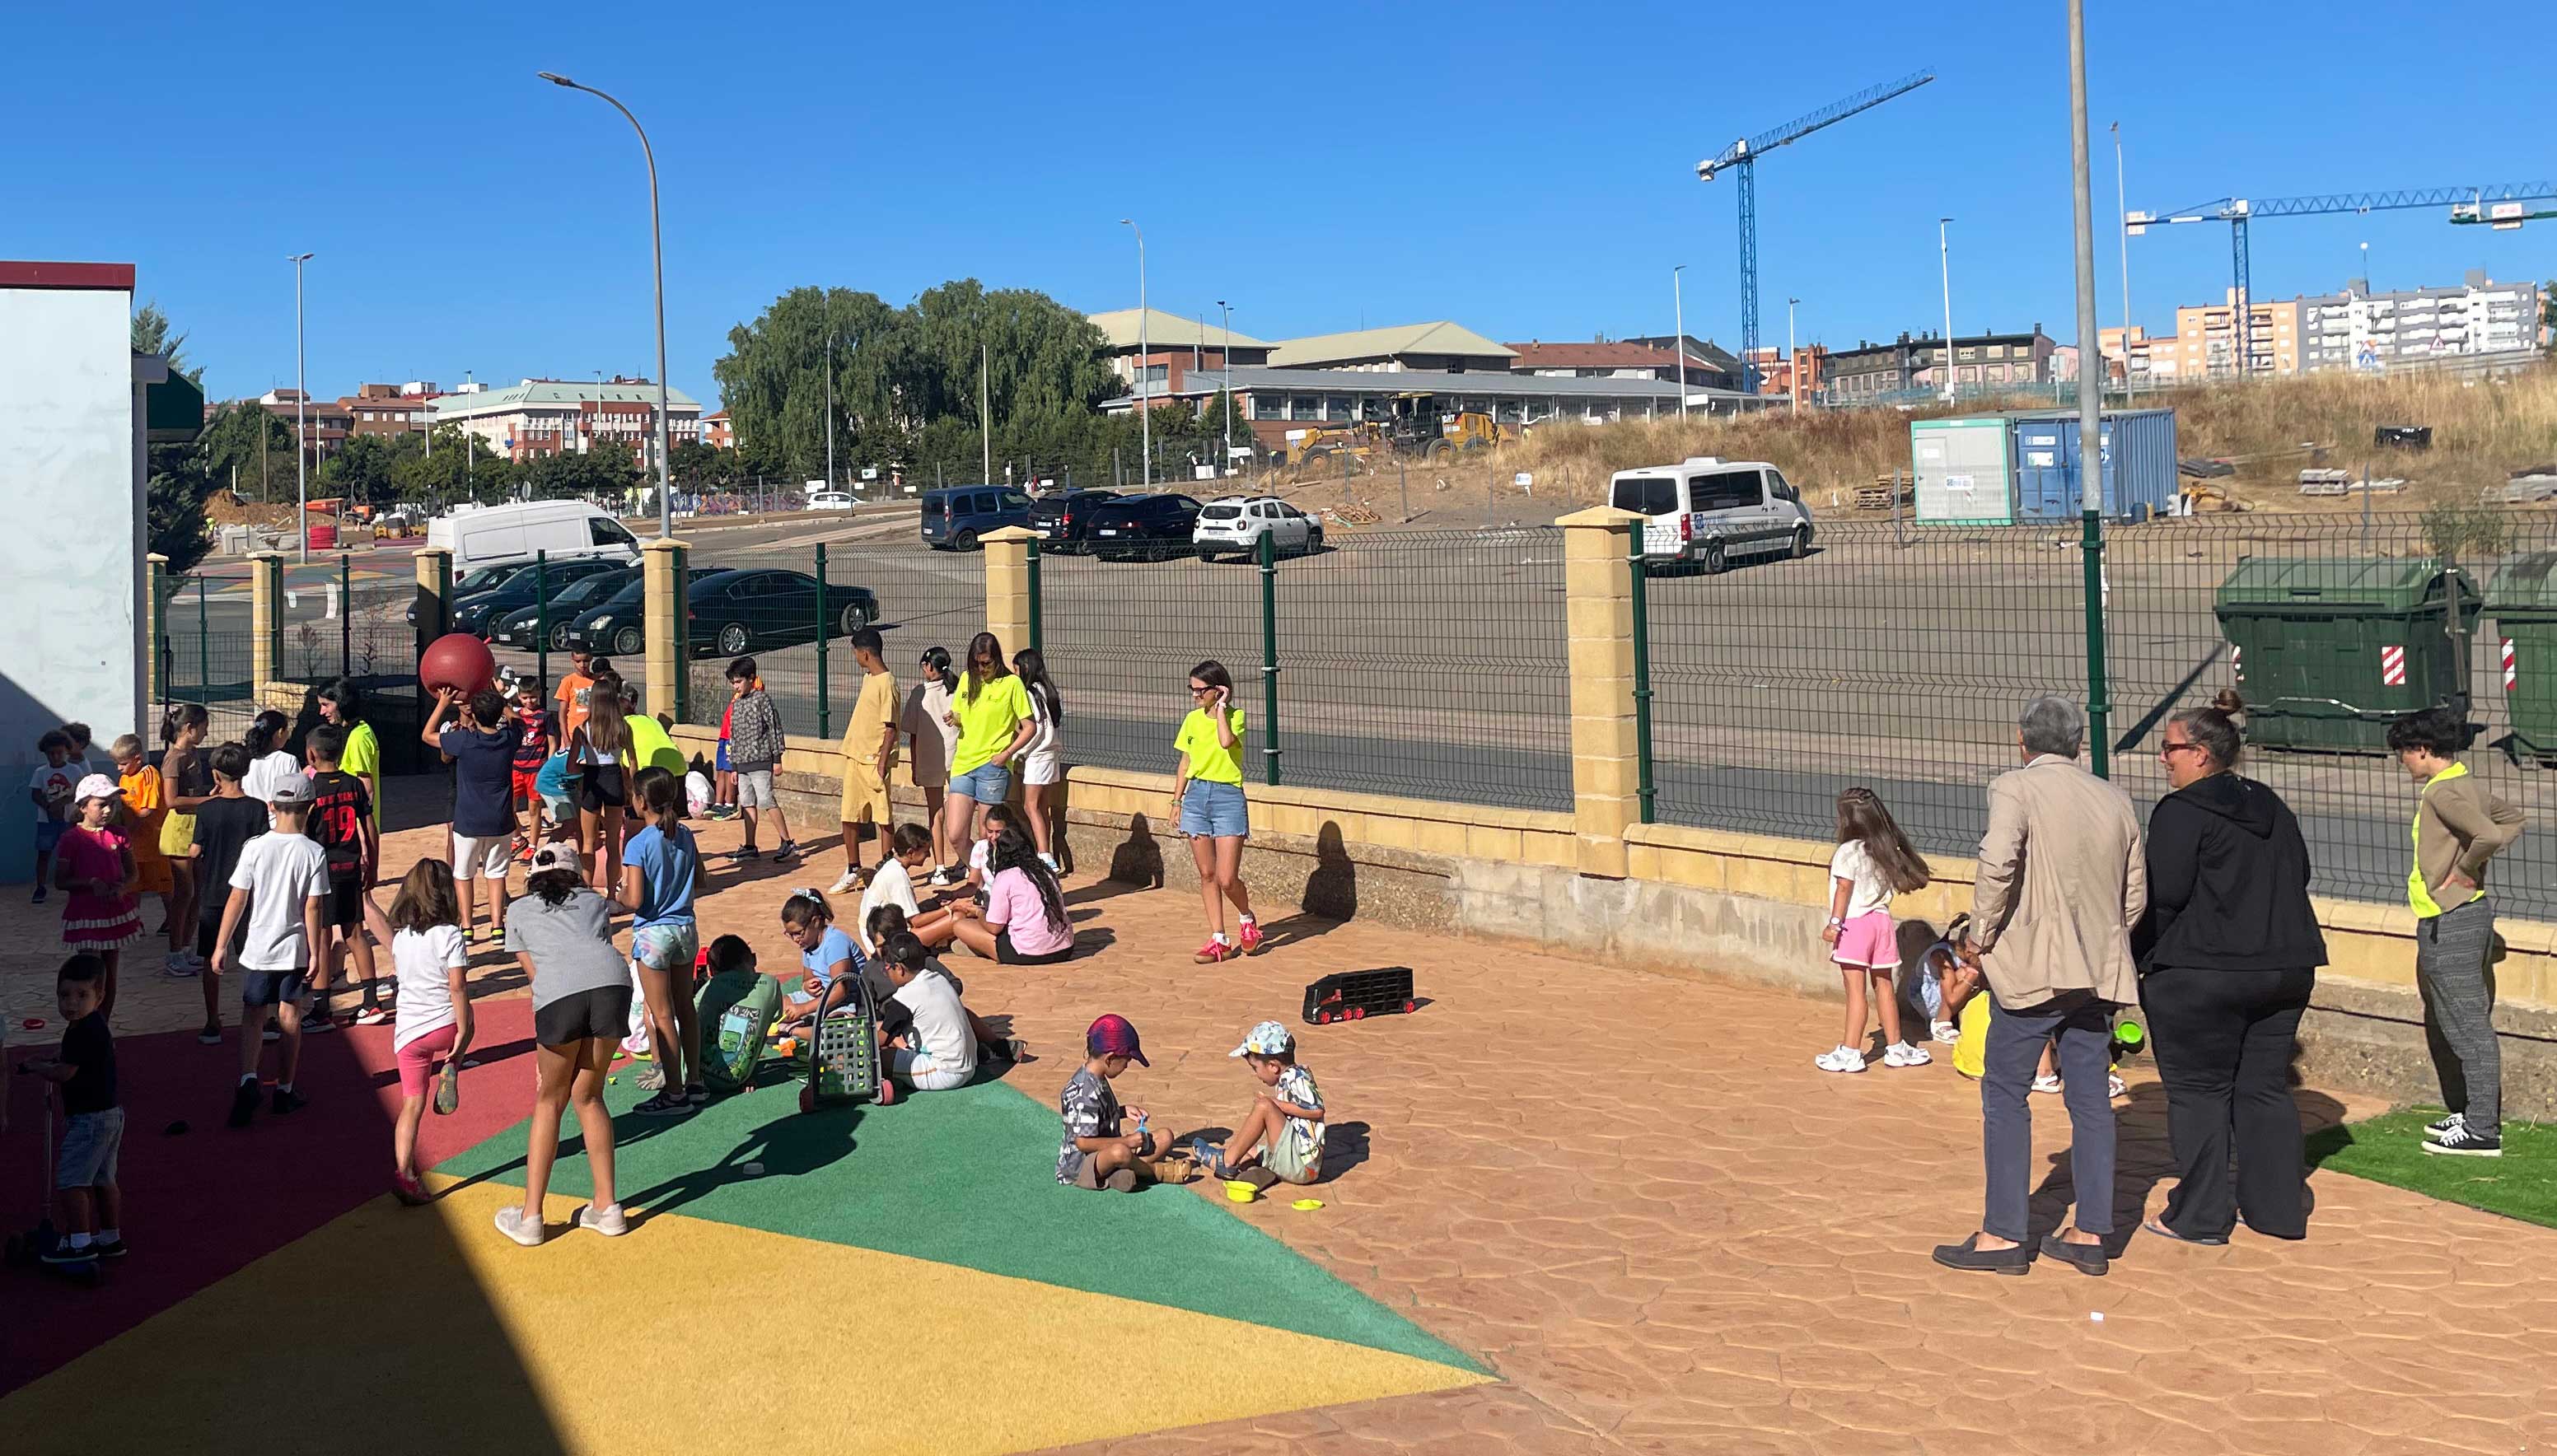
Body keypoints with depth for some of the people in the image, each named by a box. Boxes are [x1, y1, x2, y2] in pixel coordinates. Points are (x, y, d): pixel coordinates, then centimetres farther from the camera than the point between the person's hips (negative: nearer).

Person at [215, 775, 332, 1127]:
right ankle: (284, 1091, 18)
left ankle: (248, 1079, -11)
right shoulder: (314, 852, -10)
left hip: (257, 949, 0)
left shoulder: (255, 847, -9)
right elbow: (314, 907, -9)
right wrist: (315, 953, -1)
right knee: (289, 1017, 12)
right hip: (295, 948, 0)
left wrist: (221, 945, 1)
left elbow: (237, 900, -7)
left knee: (253, 1015, 10)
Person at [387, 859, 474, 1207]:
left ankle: (404, 1173, -1)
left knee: (412, 1103, 6)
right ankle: (449, 1071, 10)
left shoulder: (399, 936, 4)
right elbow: (457, 987, -14)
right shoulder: (451, 935, -12)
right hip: (445, 1025, -3)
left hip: (408, 1031, 3)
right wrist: (462, 1033, -9)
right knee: (466, 1023, 34)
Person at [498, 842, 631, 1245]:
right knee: (588, 1096, 18)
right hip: (611, 981, 2)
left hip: (558, 992, -2)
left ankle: (530, 1217, 16)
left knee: (550, 1101, 14)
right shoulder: (596, 902, 32)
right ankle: (607, 1207, 20)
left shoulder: (518, 910, 28)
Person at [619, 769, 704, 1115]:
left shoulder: (638, 845, -18)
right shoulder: (685, 836, 0)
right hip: (685, 930, 6)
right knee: (685, 1008, 17)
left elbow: (634, 902, -20)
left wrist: (619, 894, 0)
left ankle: (674, 1092, 7)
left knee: (662, 1015, 2)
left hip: (653, 934, -6)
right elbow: (699, 879, 11)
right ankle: (694, 1082, 25)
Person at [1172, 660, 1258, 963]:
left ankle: (1247, 919, 21)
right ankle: (1218, 940, 12)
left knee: (1227, 879, -9)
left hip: (1228, 798, -5)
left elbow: (1226, 741, -28)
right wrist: (1177, 801, 11)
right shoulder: (1193, 720, 9)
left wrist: (1220, 708, -17)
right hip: (1196, 796, 5)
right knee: (1207, 875, 6)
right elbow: (1184, 763, 15)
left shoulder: (1236, 717, -5)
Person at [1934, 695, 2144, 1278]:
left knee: (2005, 1097, 2)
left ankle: (2003, 1235, 4)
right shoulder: (2115, 800, 11)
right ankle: (2090, 1235, 16)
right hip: (2099, 973, 6)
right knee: (2091, 1099, 11)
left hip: (2031, 968, -6)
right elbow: (2136, 894, 12)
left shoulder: (2015, 788, -8)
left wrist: (1981, 935, -11)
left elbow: (1998, 863, -24)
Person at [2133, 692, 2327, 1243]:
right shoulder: (2273, 808, 13)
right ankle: (2278, 1208, 18)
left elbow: (2163, 897, -15)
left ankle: (2199, 1217, 6)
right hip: (2286, 969, 7)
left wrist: (2139, 956, -3)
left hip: (2201, 975, -7)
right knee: (2265, 1088, 14)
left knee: (2198, 1091, 2)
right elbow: (2298, 877, 18)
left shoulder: (2180, 813, -12)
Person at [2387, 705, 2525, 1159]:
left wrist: (2464, 870, -16)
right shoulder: (2467, 786, 12)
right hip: (2466, 914, 11)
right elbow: (2512, 819, 26)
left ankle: (2482, 1131, -2)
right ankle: (2470, 1114, 28)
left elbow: (2490, 835, -32)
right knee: (2447, 1023, 19)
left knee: (2468, 1026, -6)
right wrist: (2474, 861, 14)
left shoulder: (2443, 792, -19)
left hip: (2450, 921, -11)